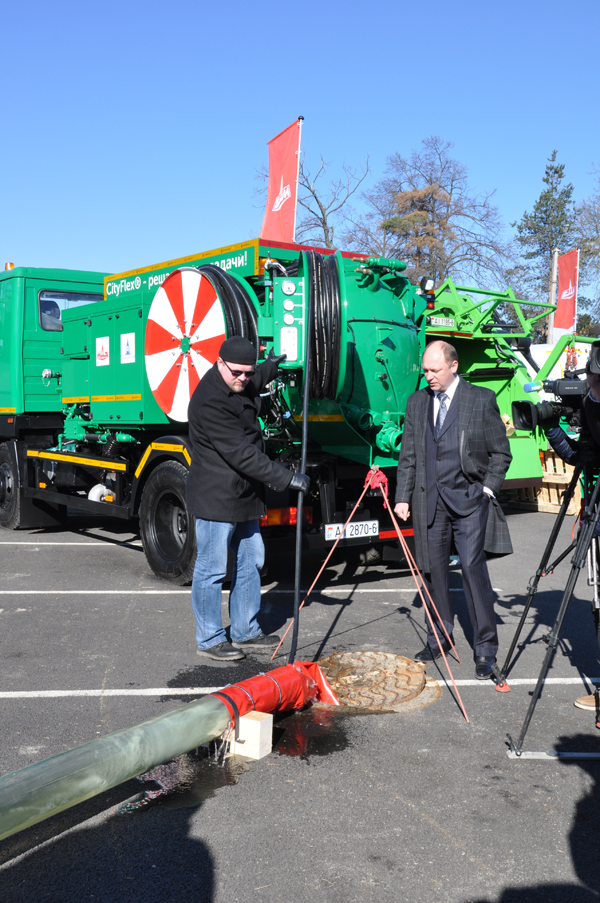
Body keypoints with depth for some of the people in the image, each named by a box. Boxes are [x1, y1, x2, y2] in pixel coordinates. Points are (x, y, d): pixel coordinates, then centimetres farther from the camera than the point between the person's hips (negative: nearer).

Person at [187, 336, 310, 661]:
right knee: (212, 569, 1)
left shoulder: (242, 387, 8)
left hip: (243, 495, 10)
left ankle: (246, 631, 28)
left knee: (251, 561, 15)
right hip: (216, 498, -10)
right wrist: (286, 478, -26)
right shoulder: (209, 402, -22)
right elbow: (241, 453, -26)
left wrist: (274, 364, 49)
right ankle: (210, 639, 14)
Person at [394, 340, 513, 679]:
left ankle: (486, 648, 1)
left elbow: (501, 452, 5)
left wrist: (487, 489, -4)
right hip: (430, 501, 4)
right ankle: (439, 639, 23)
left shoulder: (481, 399, 0)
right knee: (433, 570, 8)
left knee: (473, 567, -9)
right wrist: (403, 496, 7)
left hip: (469, 499, -4)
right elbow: (408, 456, 13)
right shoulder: (416, 402, 11)